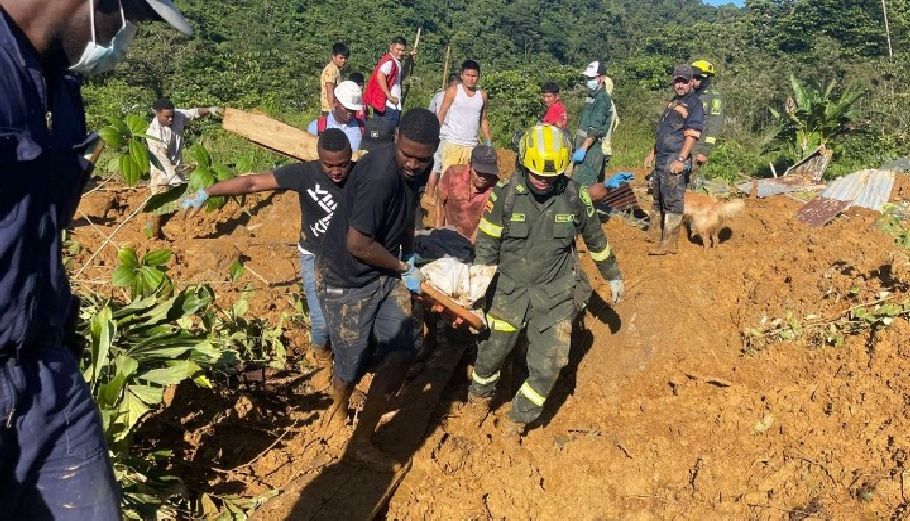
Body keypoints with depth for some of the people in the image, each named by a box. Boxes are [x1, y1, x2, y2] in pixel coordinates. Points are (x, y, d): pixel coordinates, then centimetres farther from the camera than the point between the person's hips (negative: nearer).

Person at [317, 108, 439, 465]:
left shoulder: (417, 169, -4)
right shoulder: (379, 175, -31)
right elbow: (357, 244, -27)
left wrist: (409, 253, 12)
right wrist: (403, 268, -14)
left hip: (386, 272, 7)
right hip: (347, 278, -7)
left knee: (400, 355, 0)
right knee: (352, 361, 6)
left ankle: (362, 441, 16)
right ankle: (339, 407, 43)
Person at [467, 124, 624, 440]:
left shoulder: (575, 196, -7)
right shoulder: (505, 195, -12)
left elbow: (595, 238, 9)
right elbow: (486, 245, -5)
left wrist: (613, 275, 20)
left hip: (555, 295, 1)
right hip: (510, 290, -1)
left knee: (547, 366, 1)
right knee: (491, 351, 11)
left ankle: (519, 417, 26)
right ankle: (480, 395, 44)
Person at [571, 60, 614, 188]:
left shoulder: (603, 99, -11)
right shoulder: (590, 96, 20)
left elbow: (595, 128, -21)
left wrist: (583, 149, -27)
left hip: (592, 148, -10)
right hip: (583, 145, 10)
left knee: (583, 185, -16)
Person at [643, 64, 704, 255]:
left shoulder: (694, 104, -7)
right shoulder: (673, 103, 20)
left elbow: (691, 135, -17)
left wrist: (681, 159, -24)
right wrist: (652, 153, 24)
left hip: (675, 160, -9)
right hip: (661, 159, 9)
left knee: (672, 201, -7)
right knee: (658, 199, 17)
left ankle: (669, 244, -5)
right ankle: (655, 236, 30)